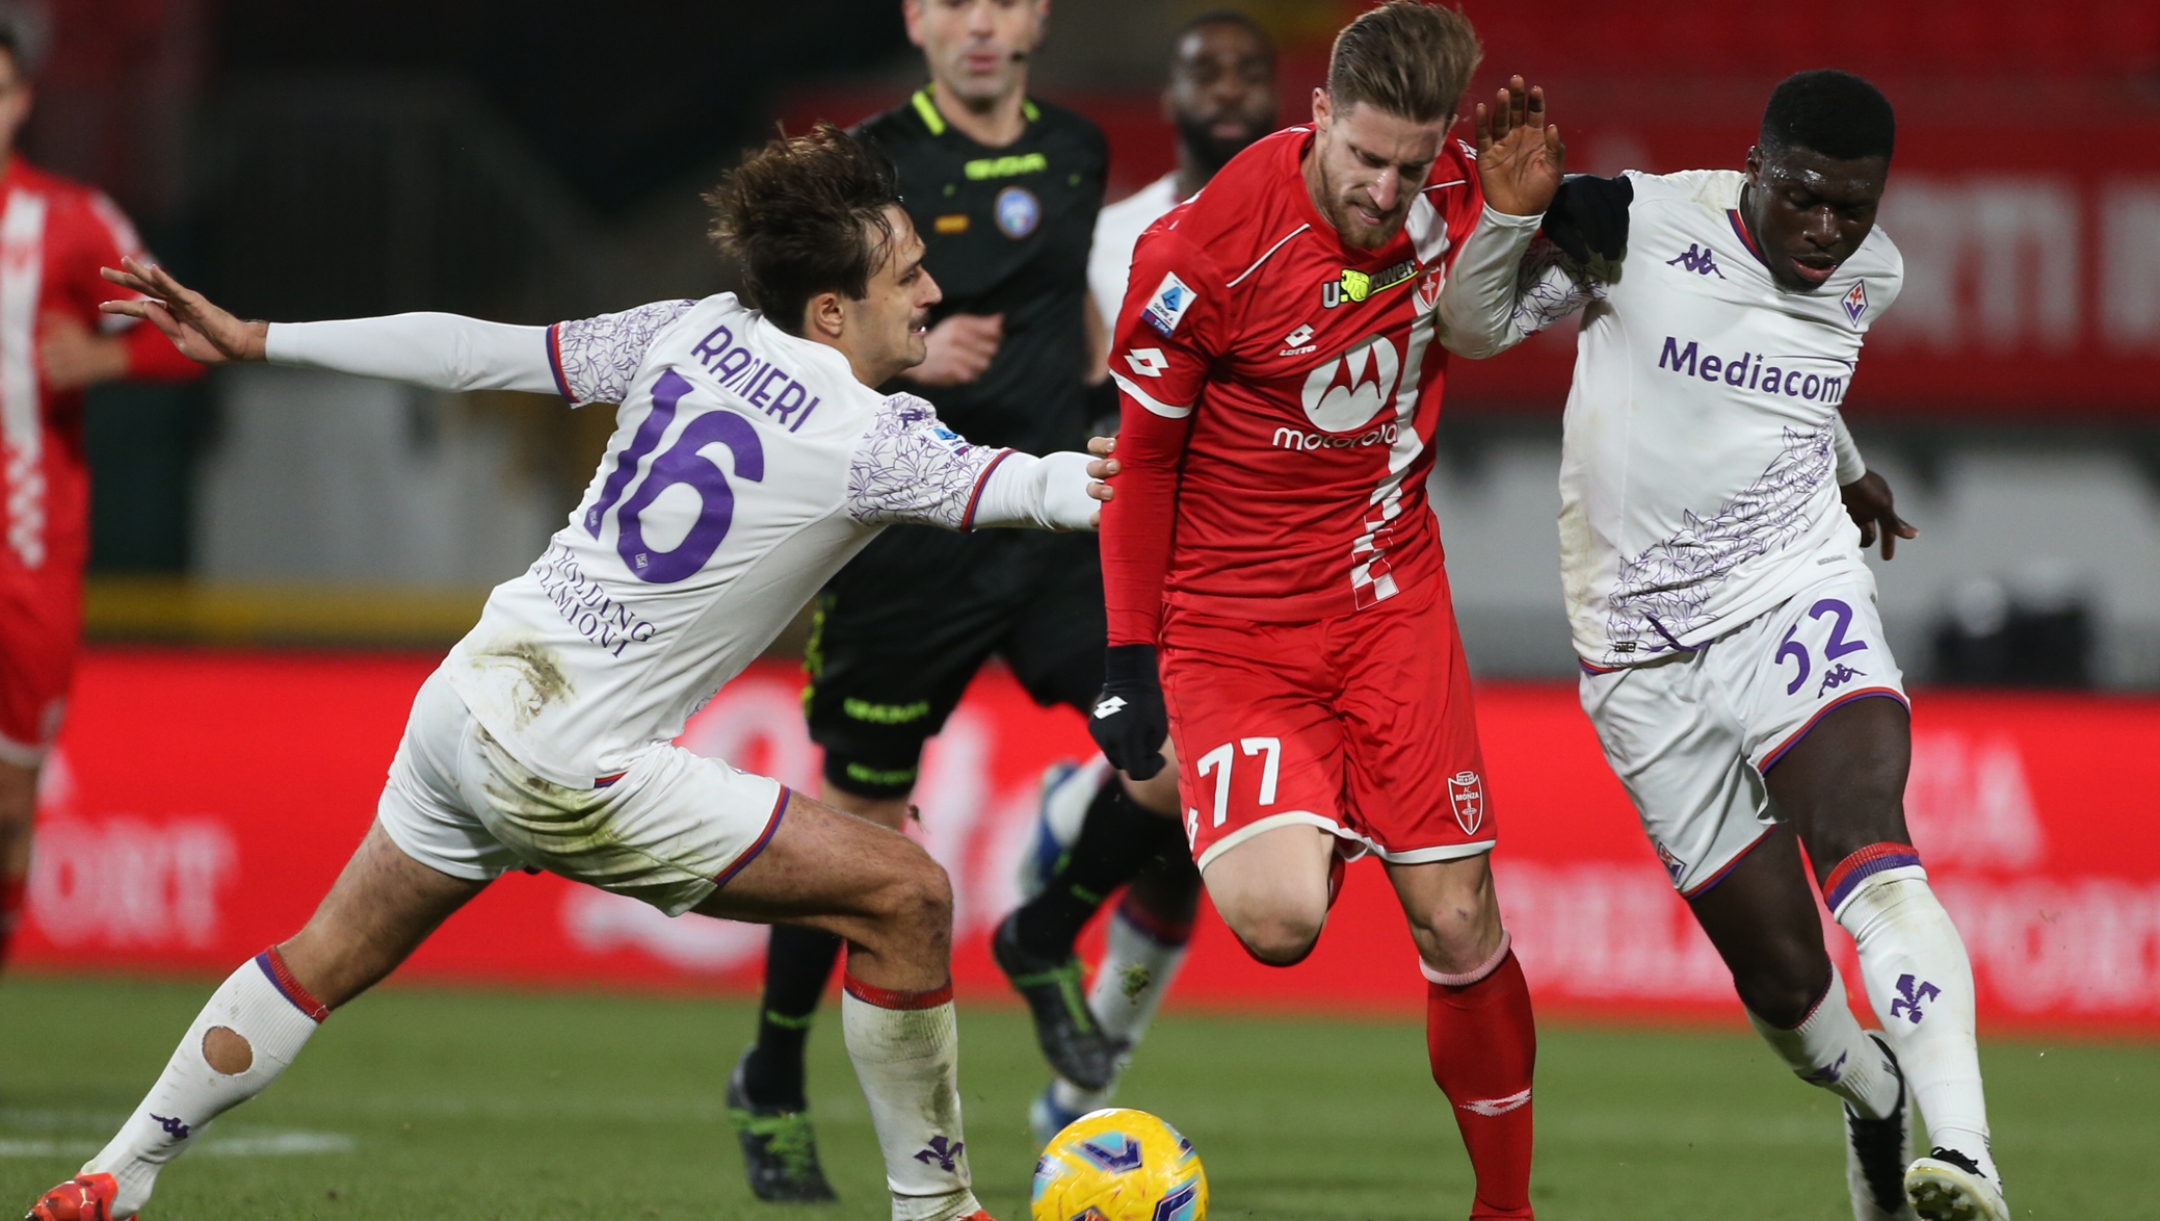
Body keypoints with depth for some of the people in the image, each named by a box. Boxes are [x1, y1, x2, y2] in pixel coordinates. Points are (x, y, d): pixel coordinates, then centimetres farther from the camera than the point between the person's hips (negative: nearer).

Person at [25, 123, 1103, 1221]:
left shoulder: (698, 333, 3)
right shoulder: (873, 440, -15)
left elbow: (481, 351, 6)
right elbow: (1019, 488, -26)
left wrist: (254, 342, 11)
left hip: (466, 702, 8)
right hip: (572, 766, -8)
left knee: (327, 959, 24)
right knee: (905, 897, -3)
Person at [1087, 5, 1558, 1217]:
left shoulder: (1460, 194, -8)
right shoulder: (1205, 250, -19)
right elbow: (1141, 453, -6)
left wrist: (1535, 212, -9)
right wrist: (1132, 657, -3)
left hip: (1391, 601, 3)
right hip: (1231, 621, -3)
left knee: (1459, 928, -2)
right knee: (1279, 920, -24)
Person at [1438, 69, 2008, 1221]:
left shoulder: (1870, 276, 5)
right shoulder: (1642, 226, -8)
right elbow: (1476, 323, -1)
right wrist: (1517, 208, -19)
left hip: (1795, 600, 1)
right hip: (1642, 645, -1)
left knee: (1868, 848, -28)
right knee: (1778, 970, -2)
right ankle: (1874, 1101, 33)